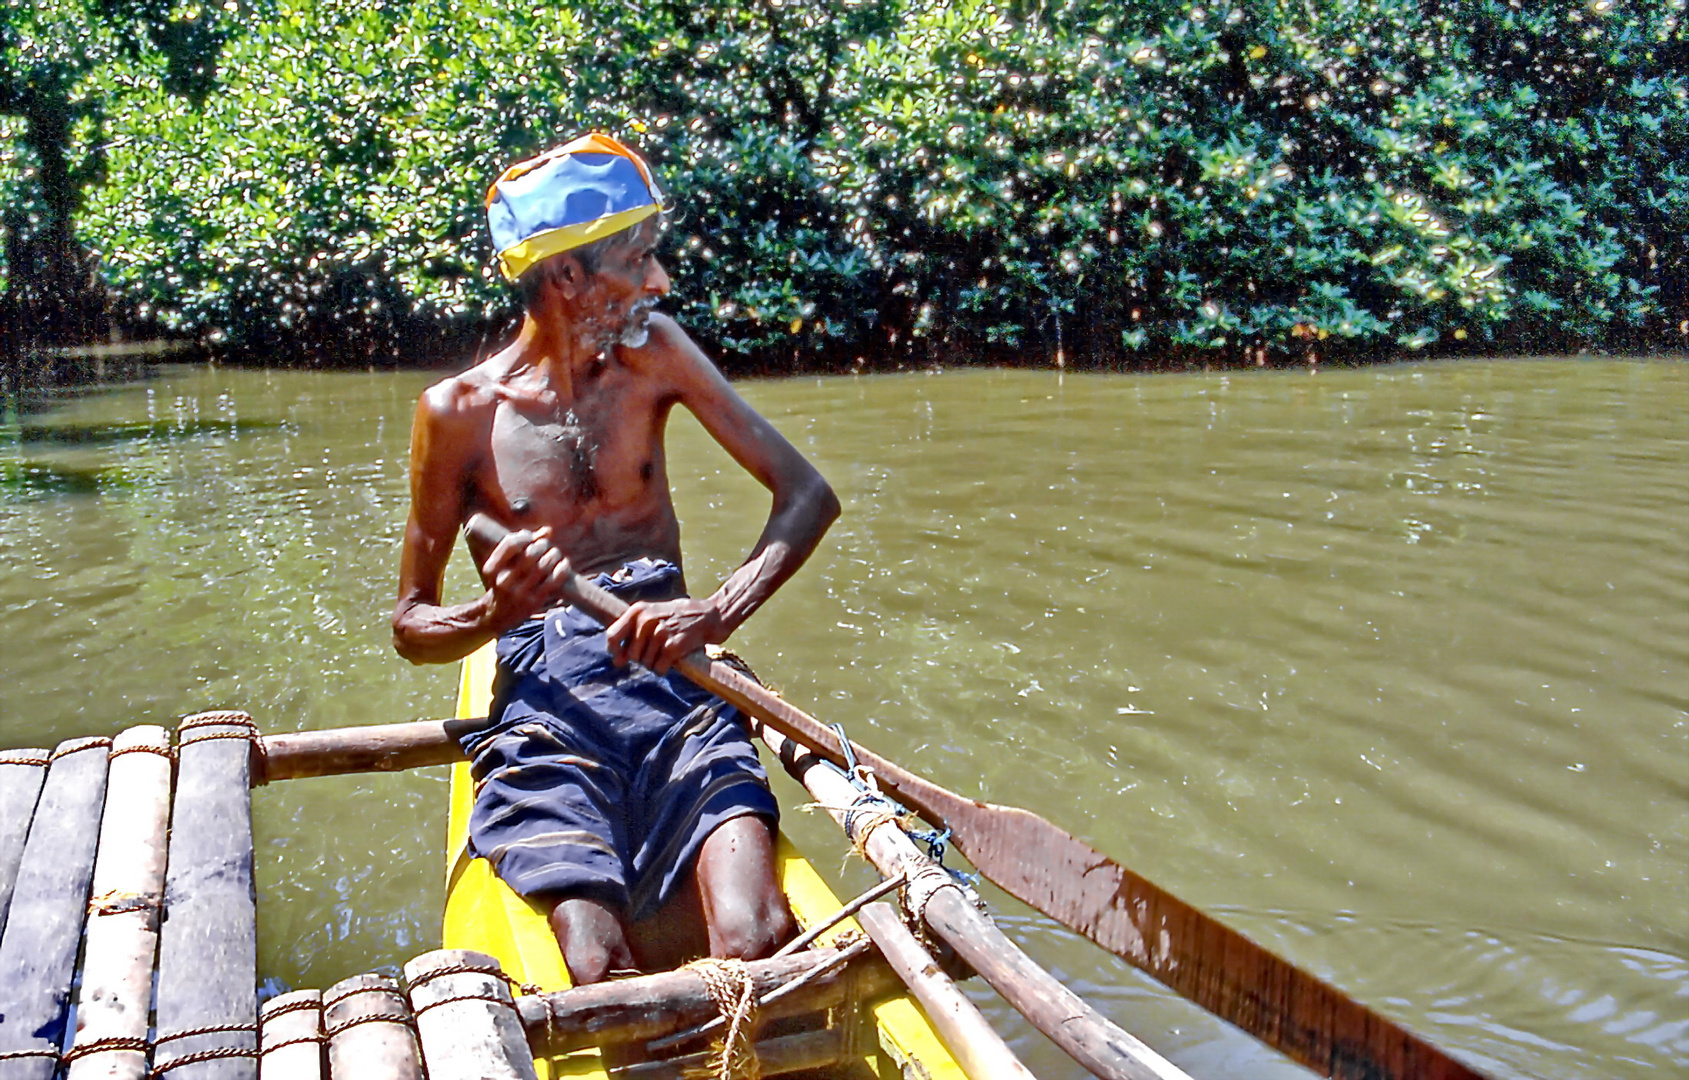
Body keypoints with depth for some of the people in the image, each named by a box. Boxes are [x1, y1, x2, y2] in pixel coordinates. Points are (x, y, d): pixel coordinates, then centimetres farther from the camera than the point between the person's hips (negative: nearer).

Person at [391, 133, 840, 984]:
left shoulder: (653, 352, 9)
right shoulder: (459, 411, 3)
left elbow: (808, 494, 2)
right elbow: (411, 626, 10)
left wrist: (718, 612, -16)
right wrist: (495, 613, -15)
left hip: (674, 686, 2)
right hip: (542, 701, -1)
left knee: (756, 945, -23)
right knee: (597, 975, -24)